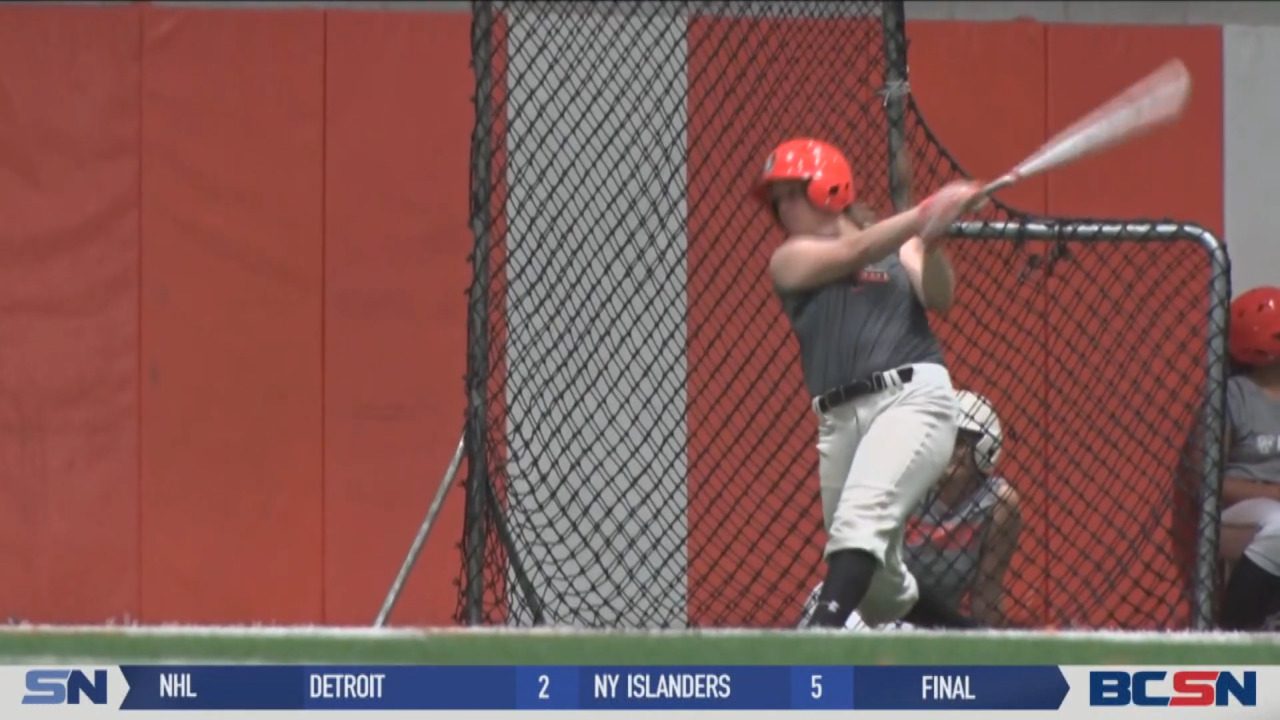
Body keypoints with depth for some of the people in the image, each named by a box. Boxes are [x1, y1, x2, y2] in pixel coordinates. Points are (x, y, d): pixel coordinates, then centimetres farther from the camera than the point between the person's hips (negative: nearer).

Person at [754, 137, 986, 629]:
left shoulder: (901, 248, 15)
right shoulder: (790, 259, 14)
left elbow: (938, 298, -1)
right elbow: (853, 252, -3)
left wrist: (931, 243, -19)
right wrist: (926, 214, -13)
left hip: (912, 397, -3)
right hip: (839, 418, 3)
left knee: (860, 517, -28)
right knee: (881, 590, 5)